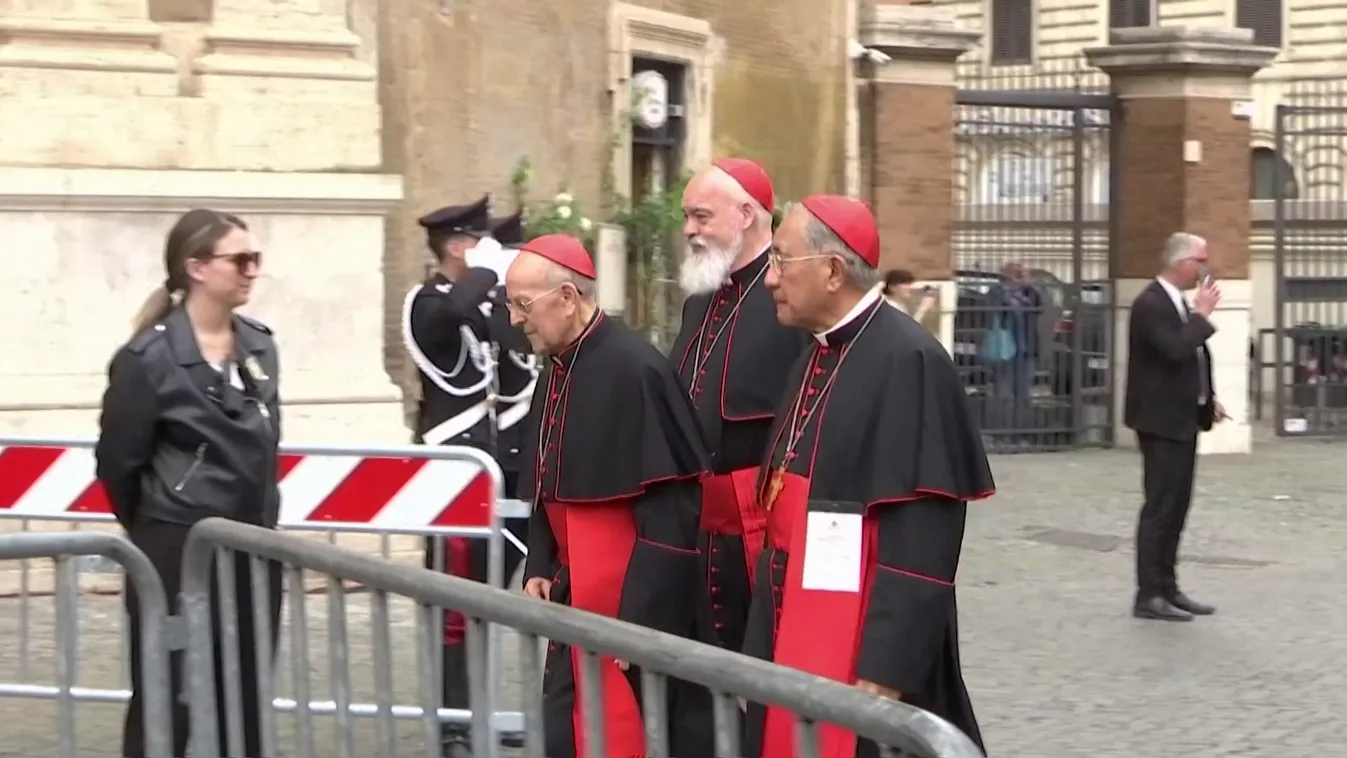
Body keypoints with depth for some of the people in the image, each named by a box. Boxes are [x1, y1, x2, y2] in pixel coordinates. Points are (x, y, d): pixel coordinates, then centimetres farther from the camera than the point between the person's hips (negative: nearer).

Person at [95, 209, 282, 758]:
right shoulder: (149, 357, -12)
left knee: (245, 700, 12)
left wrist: (259, 524, 14)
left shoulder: (260, 347, 7)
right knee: (167, 704, 0)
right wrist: (156, 529, 5)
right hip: (178, 551, -6)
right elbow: (117, 461, -7)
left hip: (252, 547, 6)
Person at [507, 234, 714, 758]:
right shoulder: (560, 373, 8)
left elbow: (670, 509, -20)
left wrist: (642, 617, -20)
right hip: (578, 596, 9)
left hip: (633, 603, -8)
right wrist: (539, 569, 10)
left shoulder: (632, 369, -19)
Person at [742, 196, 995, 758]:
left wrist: (883, 672, -22)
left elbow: (921, 539, -20)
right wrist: (771, 644, 15)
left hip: (867, 649, -8)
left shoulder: (908, 362, -16)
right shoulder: (815, 361, 12)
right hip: (797, 639, 9)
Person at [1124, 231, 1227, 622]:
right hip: (1162, 421, -10)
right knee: (1160, 507, -7)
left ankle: (1167, 587, 19)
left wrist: (1208, 397, 12)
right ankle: (1148, 596, -4)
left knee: (1176, 507, 12)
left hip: (1183, 418, 10)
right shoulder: (1151, 303, -17)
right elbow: (1176, 350, -29)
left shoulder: (1179, 302, 13)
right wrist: (1203, 314, -18)